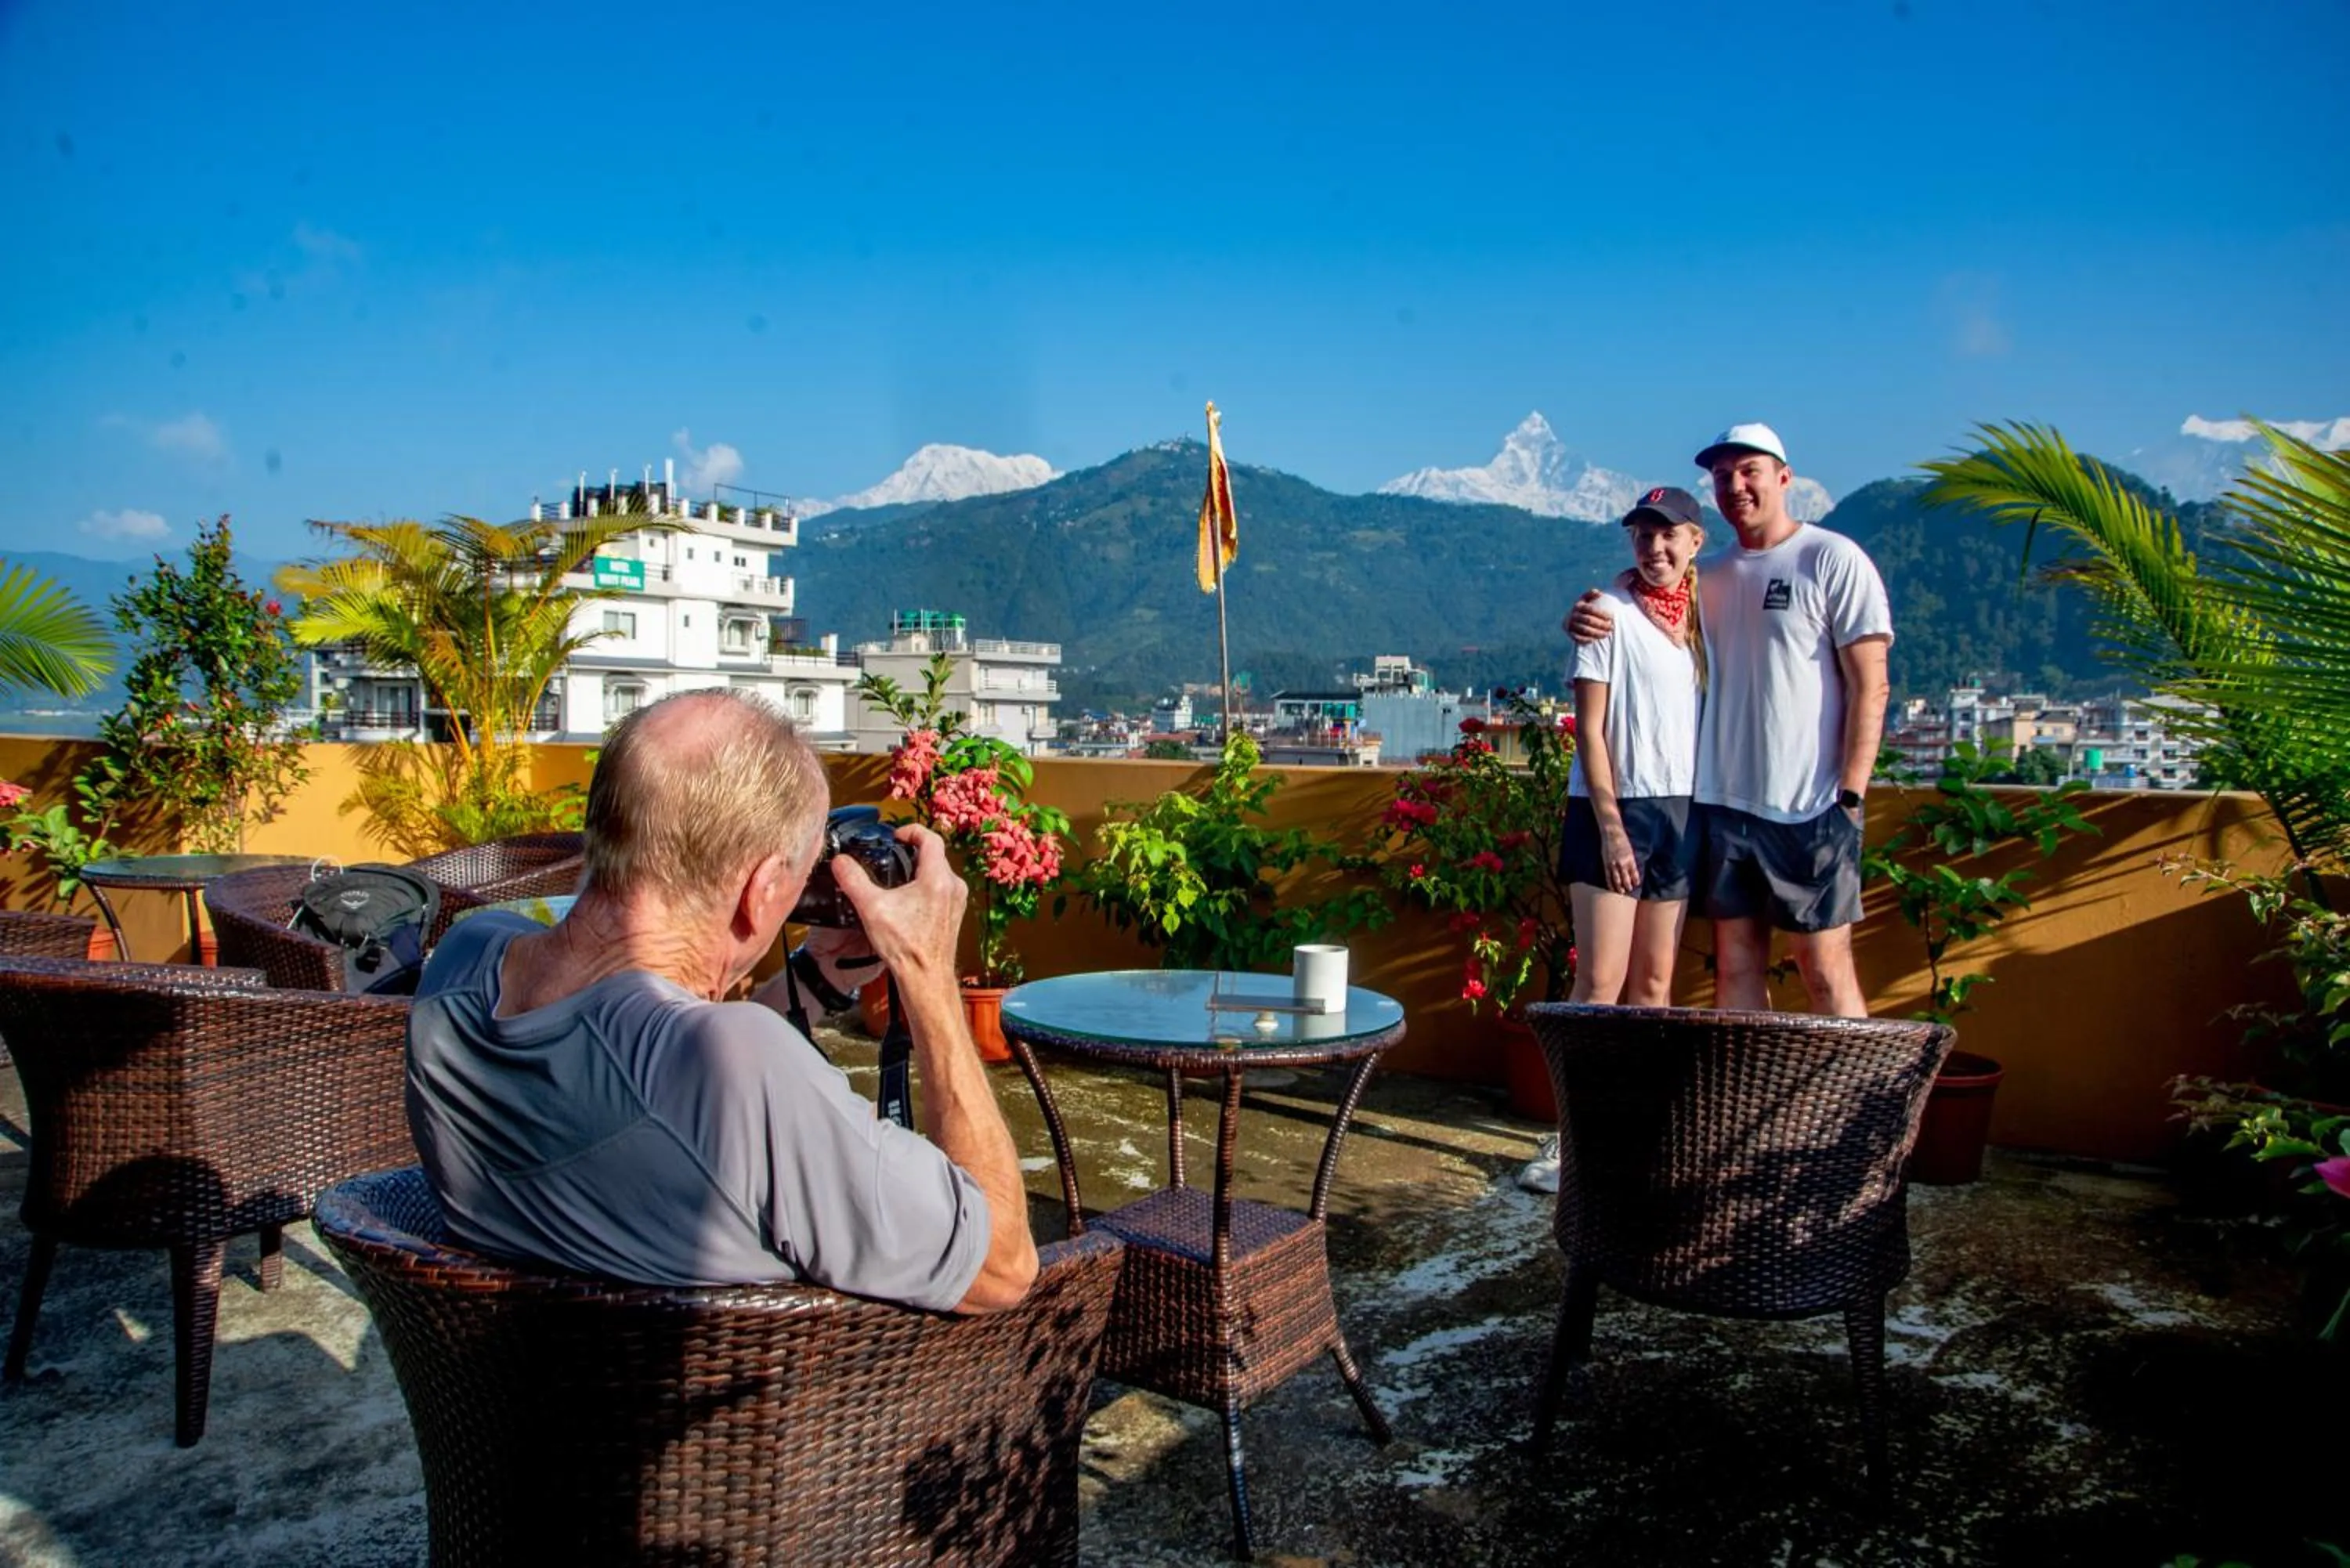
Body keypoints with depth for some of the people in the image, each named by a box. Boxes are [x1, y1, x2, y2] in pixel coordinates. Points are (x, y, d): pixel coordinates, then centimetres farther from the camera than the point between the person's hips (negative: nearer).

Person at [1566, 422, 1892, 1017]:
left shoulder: (1834, 561, -3)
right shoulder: (1708, 575, 12)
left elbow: (1870, 686, -6)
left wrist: (1850, 795, -13)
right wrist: (1586, 620, -5)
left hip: (1809, 809, -5)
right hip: (1722, 802, 5)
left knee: (1825, 968, -1)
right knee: (1735, 966, 8)